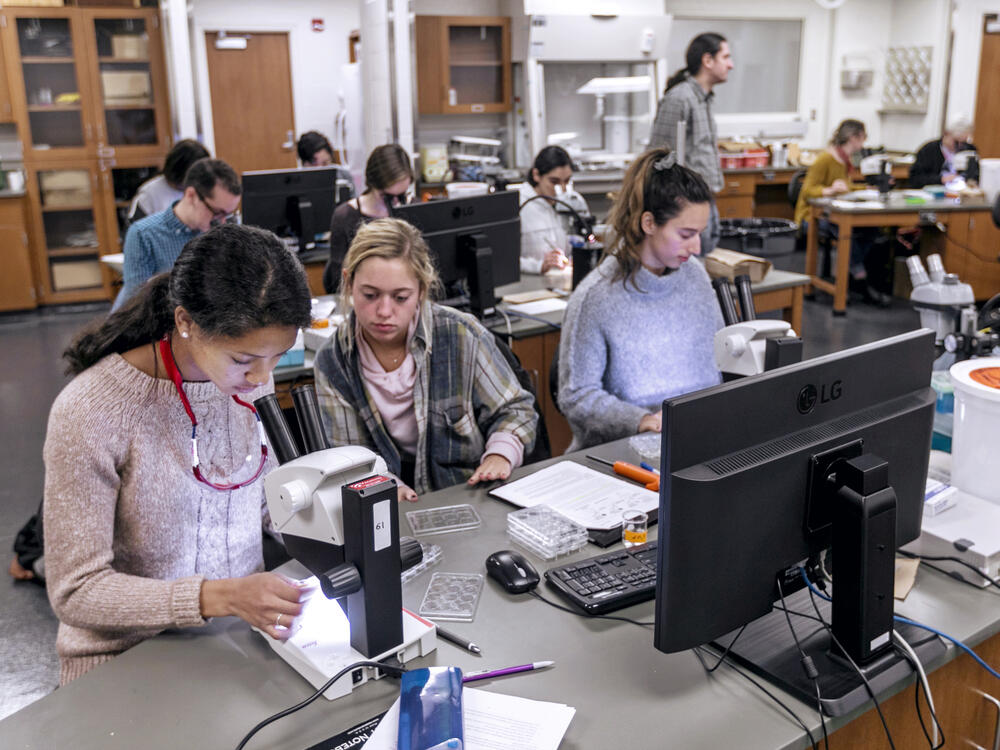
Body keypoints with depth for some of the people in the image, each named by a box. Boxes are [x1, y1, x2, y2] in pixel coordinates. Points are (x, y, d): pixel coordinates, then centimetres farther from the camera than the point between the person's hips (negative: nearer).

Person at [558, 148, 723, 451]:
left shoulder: (694, 273, 7)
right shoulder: (594, 298, -11)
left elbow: (720, 353, 19)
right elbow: (576, 397, -10)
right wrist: (642, 422, -23)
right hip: (619, 450, -4)